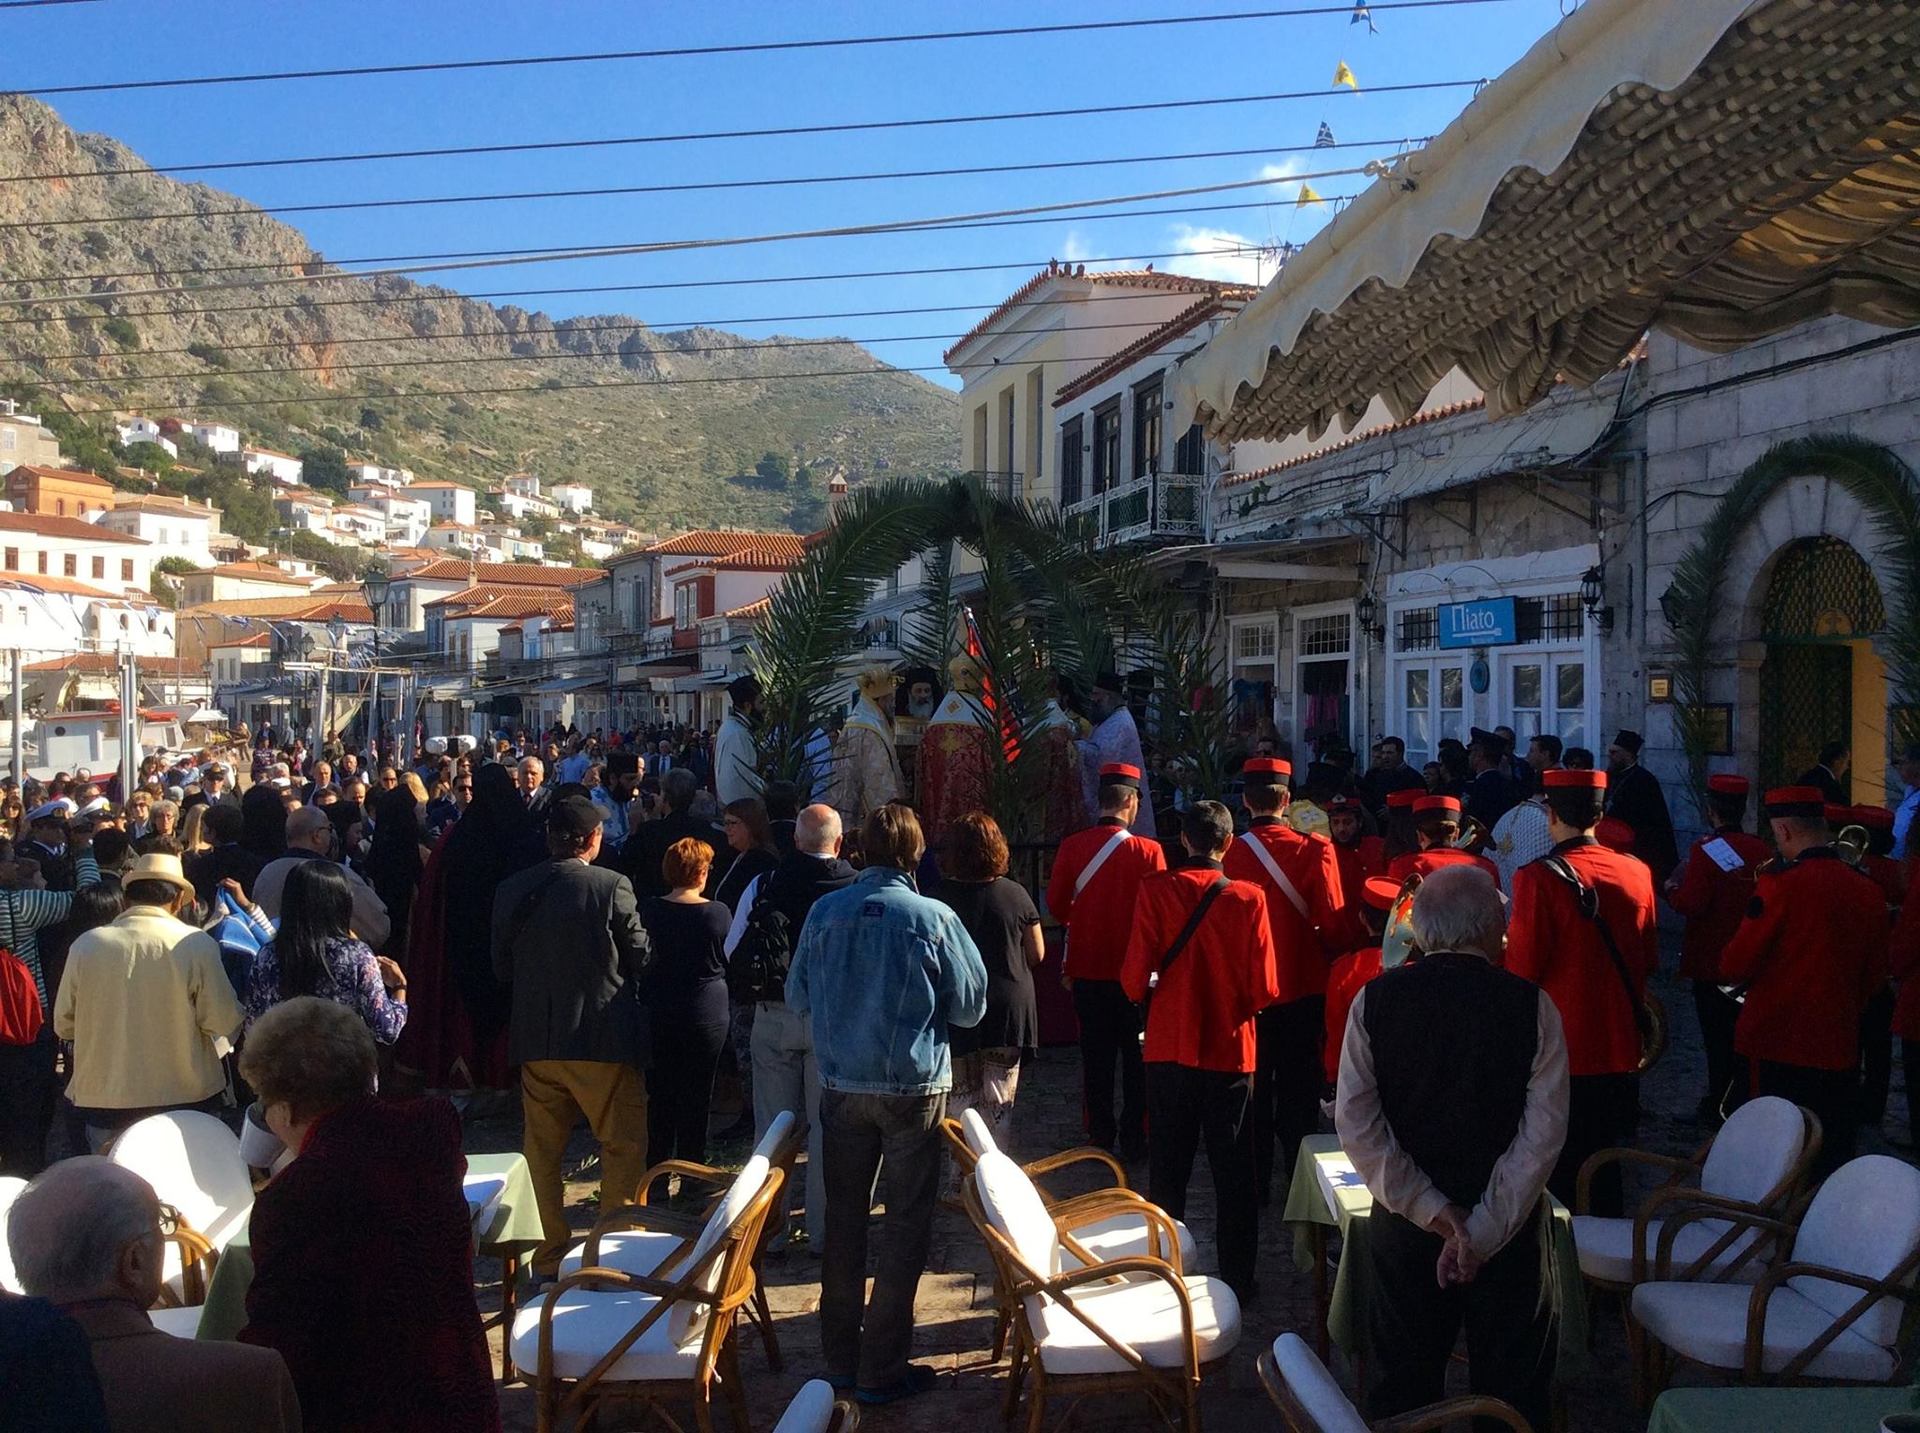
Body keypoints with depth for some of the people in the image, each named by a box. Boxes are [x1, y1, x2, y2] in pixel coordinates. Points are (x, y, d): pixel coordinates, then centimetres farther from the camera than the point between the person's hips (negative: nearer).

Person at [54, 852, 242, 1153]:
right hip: (184, 1098, -2)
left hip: (103, 1099, 2)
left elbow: (64, 1025, 5)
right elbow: (226, 1024, -10)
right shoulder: (197, 945, -12)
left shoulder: (86, 945, -5)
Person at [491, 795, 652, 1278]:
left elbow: (502, 969, 7)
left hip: (536, 1040, 4)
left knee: (543, 1153, 16)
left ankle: (549, 1257, 23)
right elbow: (641, 959, -5)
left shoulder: (512, 890, 0)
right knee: (624, 1149, 9)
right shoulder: (611, 886, -12)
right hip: (604, 1039, -4)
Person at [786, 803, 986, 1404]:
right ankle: (882, 1368, 12)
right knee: (905, 1227, 8)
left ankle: (841, 1356, 25)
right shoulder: (933, 918, -13)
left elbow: (797, 999, 6)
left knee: (843, 1220, 16)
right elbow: (970, 1006, -5)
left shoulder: (824, 912, -5)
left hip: (841, 1088, 3)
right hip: (915, 1089, -3)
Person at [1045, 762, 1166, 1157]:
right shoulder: (1148, 851, -13)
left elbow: (1056, 905, 2)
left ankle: (1100, 1136, 18)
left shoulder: (1072, 847, -5)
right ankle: (1136, 1139, 14)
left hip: (1087, 971, 3)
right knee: (1137, 1058, 10)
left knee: (1096, 1057, 12)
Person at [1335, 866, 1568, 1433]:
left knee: (1401, 1387, 14)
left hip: (1404, 1224, 1)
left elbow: (1356, 1127, -11)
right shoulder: (1532, 1005, -10)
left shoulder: (1374, 1000, -7)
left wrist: (1438, 1215, -11)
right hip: (1509, 1226, -1)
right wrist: (1481, 1232, -15)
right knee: (1510, 1386, 14)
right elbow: (1542, 1134, -15)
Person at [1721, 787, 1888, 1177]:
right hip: (1839, 1049, 5)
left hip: (1775, 1046, -5)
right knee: (1831, 1163, 13)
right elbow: (1875, 978, 14)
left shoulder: (1780, 885, -16)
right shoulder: (1868, 890, 2)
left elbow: (1734, 968, -11)